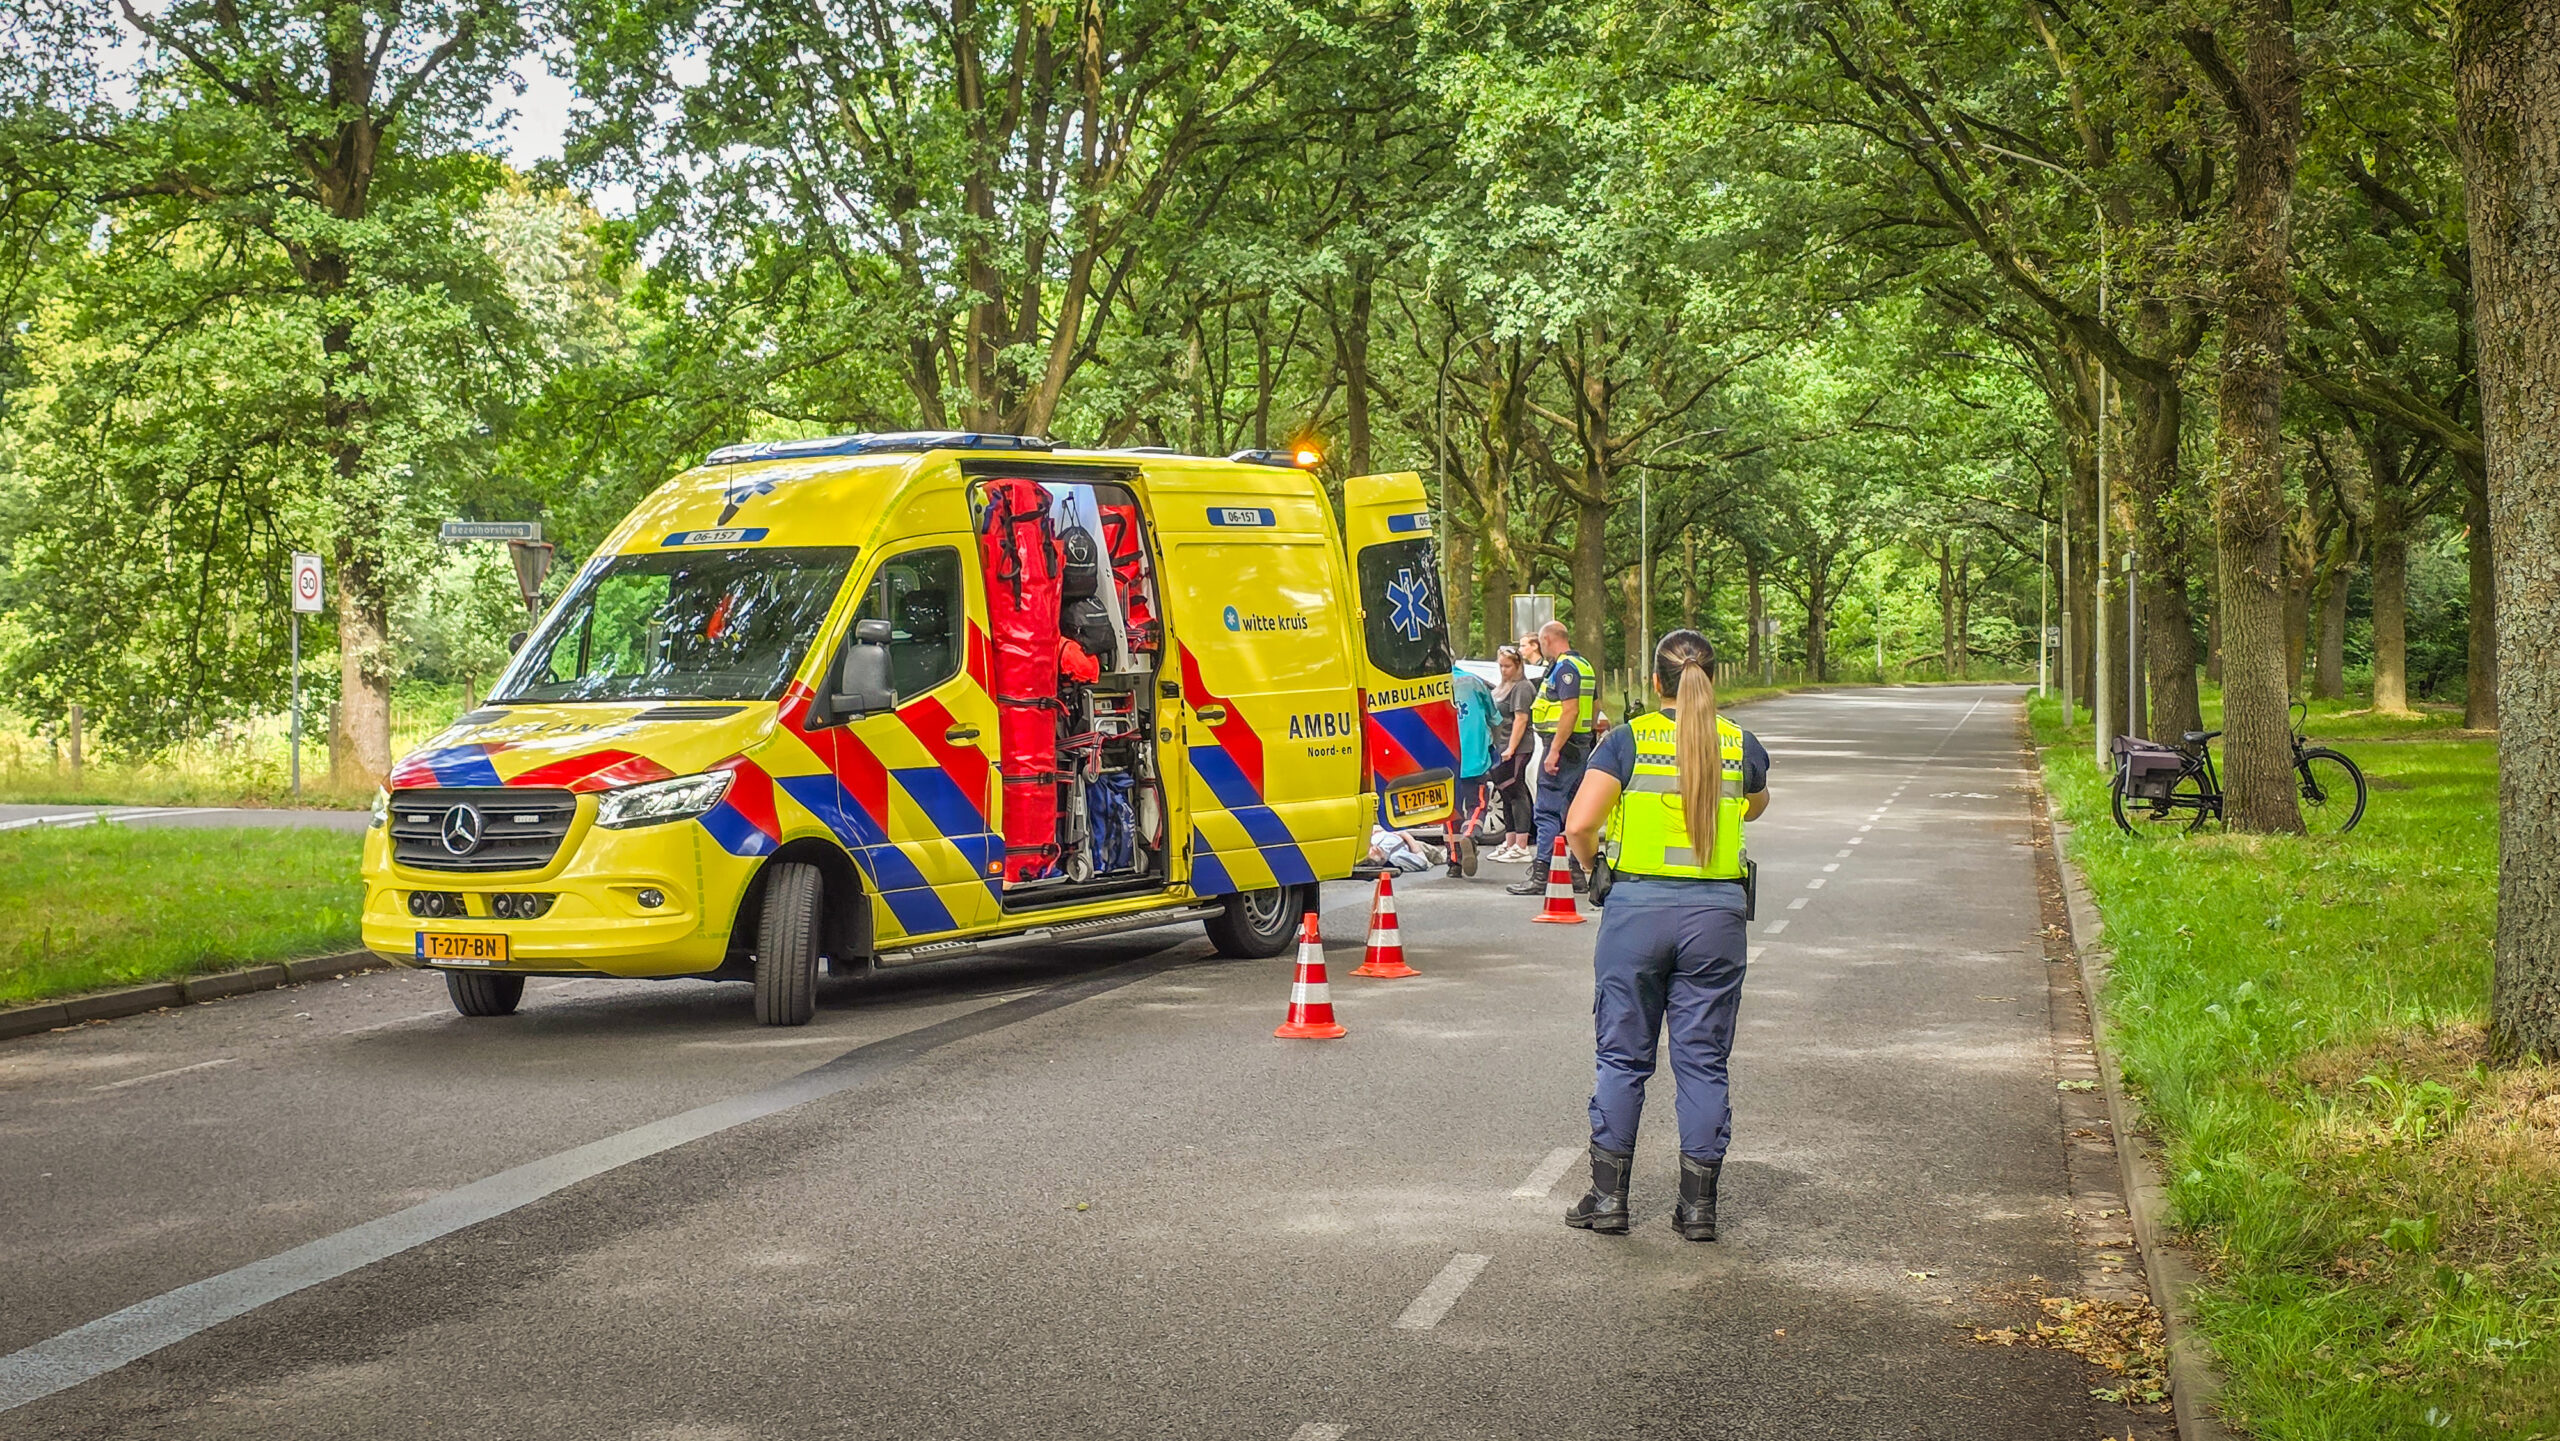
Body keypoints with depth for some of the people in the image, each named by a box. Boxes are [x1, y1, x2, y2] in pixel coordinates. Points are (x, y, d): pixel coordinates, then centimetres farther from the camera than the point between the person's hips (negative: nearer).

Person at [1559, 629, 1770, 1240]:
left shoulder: (1628, 740, -4)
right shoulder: (1741, 745, 4)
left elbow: (1579, 826, -11)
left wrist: (1590, 860, 9)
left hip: (1638, 906, -2)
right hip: (1717, 911, 2)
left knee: (1622, 1056, 8)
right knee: (1703, 1061, 8)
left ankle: (1609, 1196, 11)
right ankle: (1698, 1205, 10)